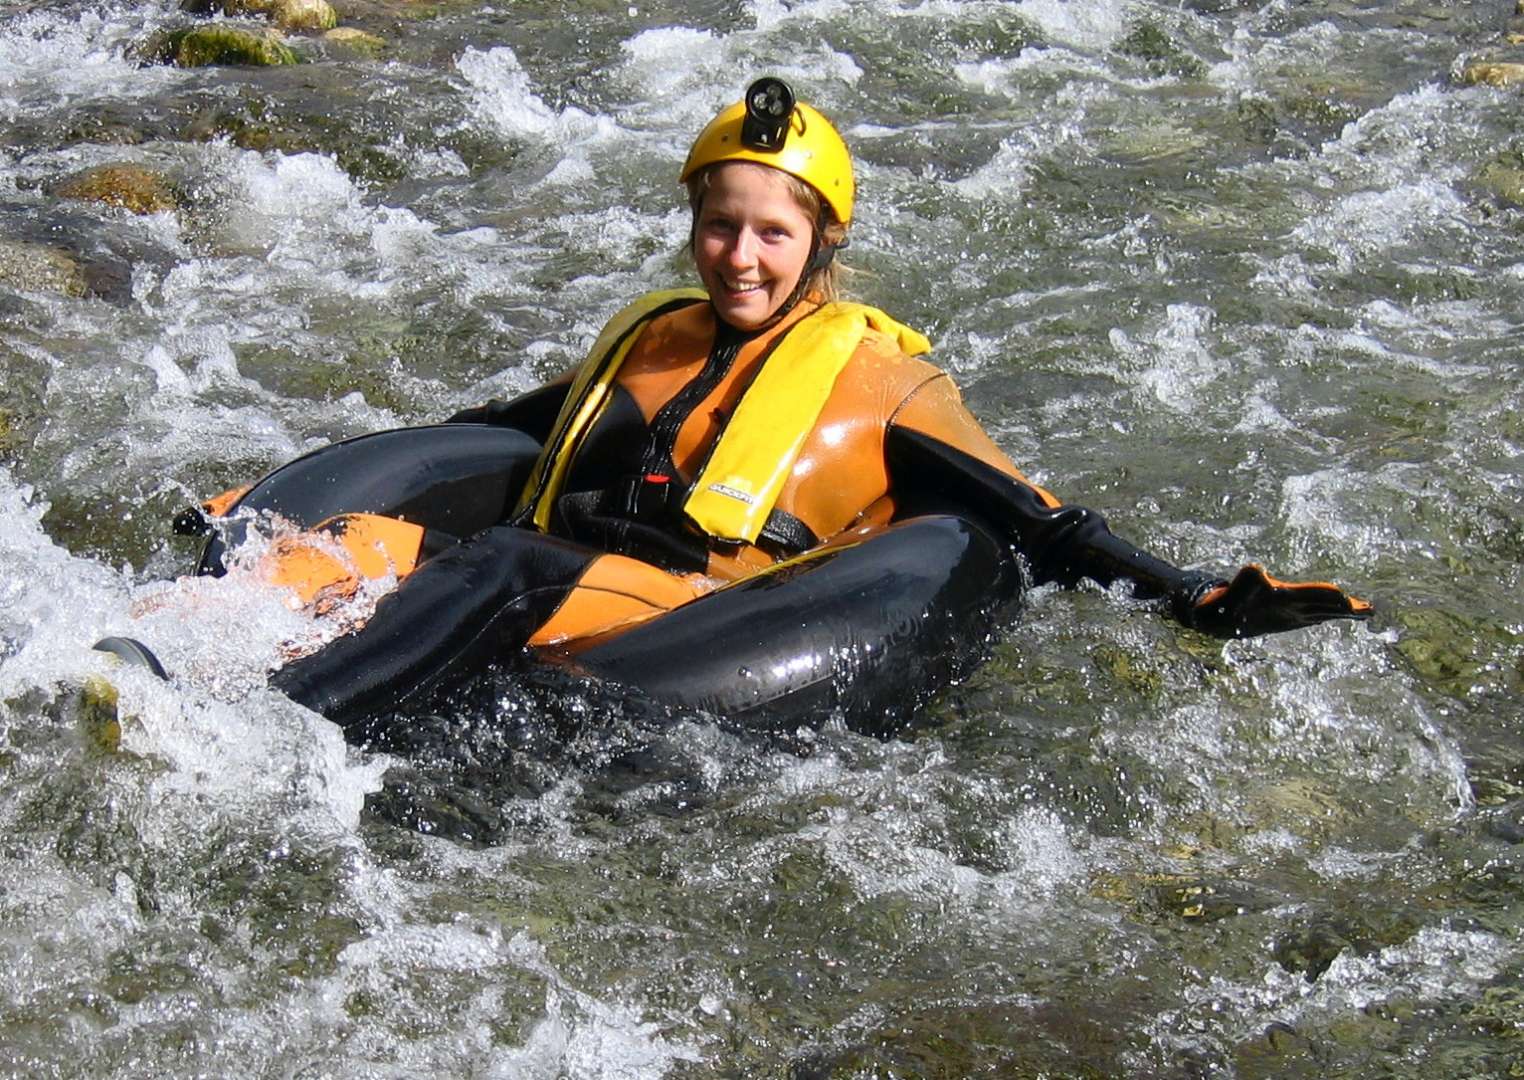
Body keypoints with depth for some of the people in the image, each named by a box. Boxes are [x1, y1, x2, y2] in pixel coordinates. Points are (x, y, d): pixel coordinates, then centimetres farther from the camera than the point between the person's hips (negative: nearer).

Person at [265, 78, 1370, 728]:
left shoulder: (878, 375, 13)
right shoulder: (645, 339, 26)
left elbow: (1039, 529, 8)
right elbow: (484, 436, 37)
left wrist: (1196, 598, -6)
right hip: (547, 588, 6)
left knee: (506, 567, -35)